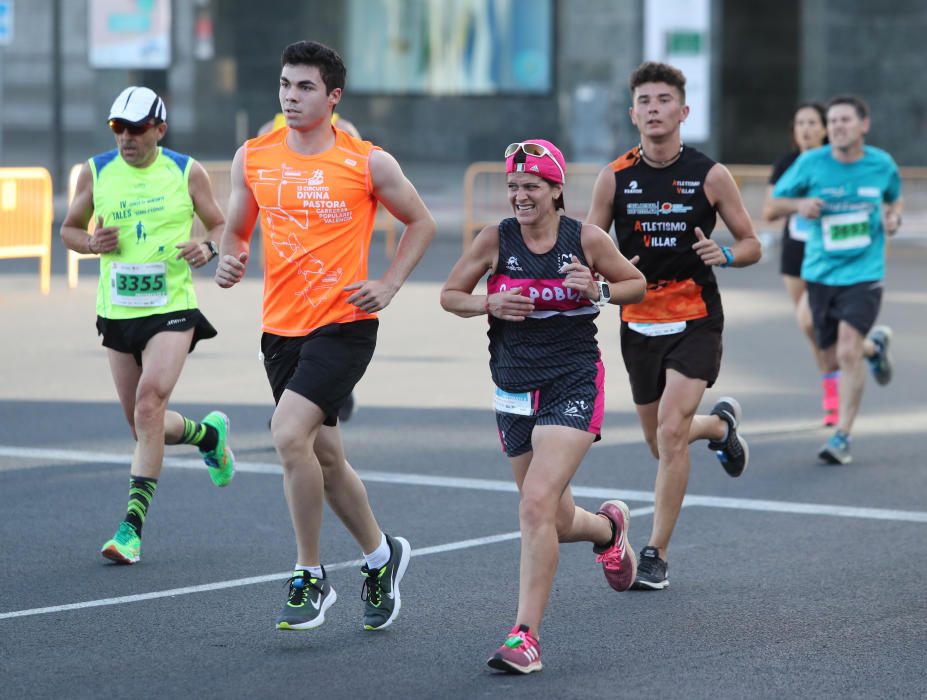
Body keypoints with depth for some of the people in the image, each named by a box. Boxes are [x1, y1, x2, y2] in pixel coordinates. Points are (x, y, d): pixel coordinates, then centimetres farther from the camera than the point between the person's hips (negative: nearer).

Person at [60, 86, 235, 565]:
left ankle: (132, 526, -23)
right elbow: (69, 229, 13)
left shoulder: (186, 172, -2)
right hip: (117, 311, 4)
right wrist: (91, 243, -9)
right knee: (144, 426, 9)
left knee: (149, 403, -23)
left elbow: (220, 226, 9)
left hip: (172, 309, -4)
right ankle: (209, 434, 44)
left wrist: (208, 248, -14)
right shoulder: (95, 172, 3)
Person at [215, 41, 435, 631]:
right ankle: (382, 555, 36)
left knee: (290, 434, -22)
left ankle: (311, 577, -9)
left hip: (344, 323, -5)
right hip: (281, 327, 5)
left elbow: (421, 222, 8)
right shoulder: (253, 158, 4)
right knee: (324, 456, 13)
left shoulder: (368, 163, -5)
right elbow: (237, 229, 17)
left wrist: (389, 285, -3)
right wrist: (230, 259, -6)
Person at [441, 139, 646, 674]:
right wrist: (490, 305, -12)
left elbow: (638, 284, 9)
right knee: (559, 521, 14)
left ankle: (526, 636, -18)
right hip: (515, 387, 4)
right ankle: (609, 525, 51)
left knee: (537, 504, -21)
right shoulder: (496, 241, -1)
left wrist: (598, 292, -12)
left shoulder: (587, 240, -5)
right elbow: (450, 295, 8)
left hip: (574, 384, -4)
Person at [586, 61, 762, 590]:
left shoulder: (710, 176, -5)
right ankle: (721, 424, 49)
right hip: (639, 322, 3)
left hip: (696, 322, -3)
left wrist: (724, 255, -20)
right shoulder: (615, 178, 0)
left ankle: (657, 554, -9)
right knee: (663, 443, 13)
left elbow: (751, 245, 3)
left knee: (671, 429, -19)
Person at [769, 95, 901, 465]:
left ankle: (842, 437, -10)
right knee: (835, 360, 12)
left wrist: (893, 216, -4)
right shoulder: (811, 163, -5)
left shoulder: (882, 164, -2)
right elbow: (776, 202, 3)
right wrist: (799, 205, -19)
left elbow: (895, 197, 19)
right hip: (820, 274, 2)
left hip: (863, 273, -2)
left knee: (848, 353, -18)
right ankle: (875, 344, 47)